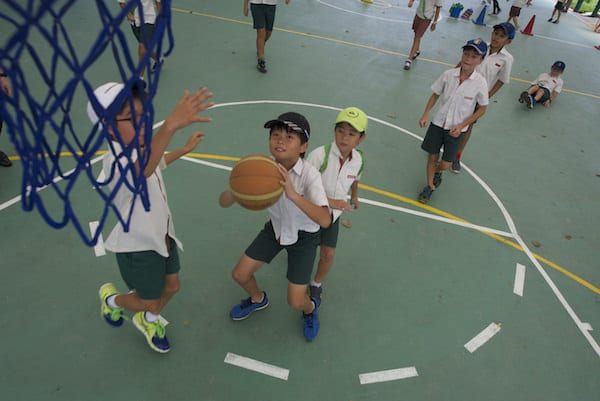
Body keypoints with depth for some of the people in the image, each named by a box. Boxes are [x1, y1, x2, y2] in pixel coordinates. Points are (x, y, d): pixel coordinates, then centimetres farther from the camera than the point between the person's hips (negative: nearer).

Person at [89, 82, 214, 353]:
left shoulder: (139, 149, -4)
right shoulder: (115, 161, -34)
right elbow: (140, 171, -61)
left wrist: (185, 149, 28)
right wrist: (170, 127, -76)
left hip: (161, 234, 8)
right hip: (137, 246, -7)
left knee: (172, 285, 20)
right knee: (149, 302, 13)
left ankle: (149, 321, 51)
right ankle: (111, 298, 47)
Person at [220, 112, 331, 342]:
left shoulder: (309, 175, -31)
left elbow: (325, 220, -44)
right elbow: (223, 203, -22)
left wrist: (293, 195, -56)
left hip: (304, 235, -4)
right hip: (276, 228, 4)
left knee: (295, 302, -4)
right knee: (239, 274, 7)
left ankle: (310, 308, 36)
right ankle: (258, 299, 43)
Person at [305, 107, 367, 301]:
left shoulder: (358, 159, -14)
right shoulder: (319, 154, -31)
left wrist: (354, 196, 26)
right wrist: (330, 202, -40)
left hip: (333, 213, 3)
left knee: (328, 254, 0)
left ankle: (316, 285, 29)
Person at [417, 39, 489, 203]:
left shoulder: (480, 82, -14)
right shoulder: (448, 74, -10)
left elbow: (482, 109, -4)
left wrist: (461, 125, -13)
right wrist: (425, 115, -5)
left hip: (456, 129, -1)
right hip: (438, 123, 1)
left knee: (445, 164, 2)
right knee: (432, 156, 9)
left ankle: (437, 172, 39)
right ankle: (430, 186, 31)